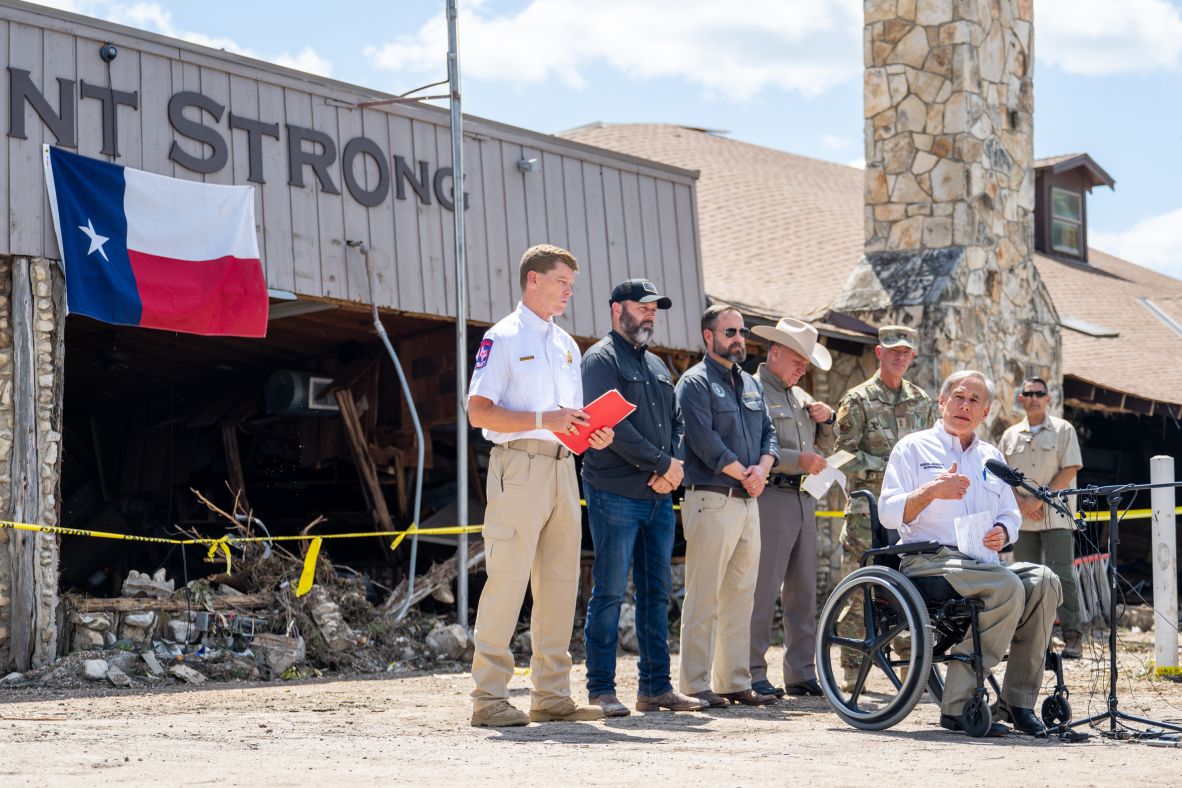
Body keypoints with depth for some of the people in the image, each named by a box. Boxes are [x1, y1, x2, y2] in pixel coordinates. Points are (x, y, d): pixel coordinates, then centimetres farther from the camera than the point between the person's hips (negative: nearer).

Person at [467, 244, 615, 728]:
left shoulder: (566, 345, 21)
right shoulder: (503, 339, -3)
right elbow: (479, 412, -11)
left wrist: (593, 434, 3)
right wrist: (543, 421, -20)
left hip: (562, 467, 8)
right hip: (519, 466, -7)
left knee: (559, 581, 7)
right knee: (507, 579, -9)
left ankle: (551, 694, 12)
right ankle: (489, 697, -6)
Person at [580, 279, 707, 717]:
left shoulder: (657, 366, 21)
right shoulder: (602, 359, -5)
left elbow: (676, 421, 19)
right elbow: (611, 424, -16)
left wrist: (676, 465, -2)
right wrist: (662, 464, -14)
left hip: (659, 496, 8)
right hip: (616, 495, -8)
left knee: (657, 594, 9)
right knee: (610, 594, -6)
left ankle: (656, 686, 14)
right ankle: (601, 690, -2)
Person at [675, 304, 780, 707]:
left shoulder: (751, 385, 20)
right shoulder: (695, 382, -4)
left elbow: (768, 433, 15)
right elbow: (704, 440, -14)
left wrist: (762, 468, -5)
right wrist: (743, 473, -10)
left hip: (748, 502, 8)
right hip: (712, 501, -8)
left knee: (740, 597, 9)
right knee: (704, 598, -7)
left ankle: (735, 681, 14)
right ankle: (696, 685, -5)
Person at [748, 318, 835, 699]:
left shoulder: (800, 396, 21)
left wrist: (827, 416, 10)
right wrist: (799, 460, -20)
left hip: (804, 499, 8)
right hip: (770, 497, -8)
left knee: (803, 592, 10)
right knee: (763, 592, -8)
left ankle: (802, 674, 16)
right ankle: (753, 675, -4)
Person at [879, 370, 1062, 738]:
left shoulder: (991, 457, 25)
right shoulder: (913, 448, 8)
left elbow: (1011, 515, 23)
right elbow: (888, 513, -1)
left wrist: (1002, 533, -1)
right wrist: (931, 491, -18)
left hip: (982, 561, 6)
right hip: (929, 560, -6)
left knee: (1043, 581, -24)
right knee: (1008, 586, -32)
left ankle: (1018, 701, -20)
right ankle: (958, 704, -30)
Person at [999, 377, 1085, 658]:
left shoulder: (1063, 430, 3)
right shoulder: (1010, 435, 14)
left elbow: (1070, 470, -4)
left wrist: (1039, 500, -11)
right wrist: (1020, 501, -6)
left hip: (1056, 517, -4)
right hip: (1022, 519, 4)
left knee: (1061, 577, -11)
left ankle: (1073, 637, -11)